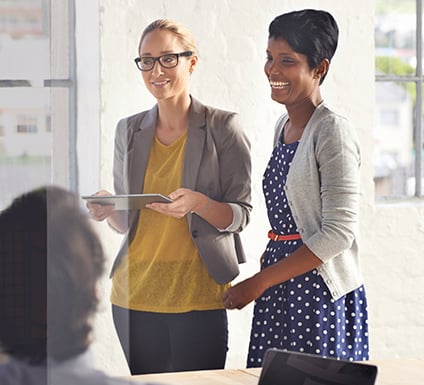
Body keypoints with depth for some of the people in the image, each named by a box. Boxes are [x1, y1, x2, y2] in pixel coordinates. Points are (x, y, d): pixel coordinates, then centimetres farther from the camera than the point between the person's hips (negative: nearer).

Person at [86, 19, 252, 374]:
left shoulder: (223, 127, -2)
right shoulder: (129, 131, 11)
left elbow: (241, 215, -4)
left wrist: (199, 204, -23)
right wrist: (108, 209, -5)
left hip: (198, 296, -4)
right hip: (135, 295, 4)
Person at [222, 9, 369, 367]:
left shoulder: (332, 131, -13)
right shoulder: (284, 125, 13)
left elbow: (339, 233, -18)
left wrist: (258, 283, -15)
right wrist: (264, 278, 11)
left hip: (321, 294, -8)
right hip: (278, 290, 8)